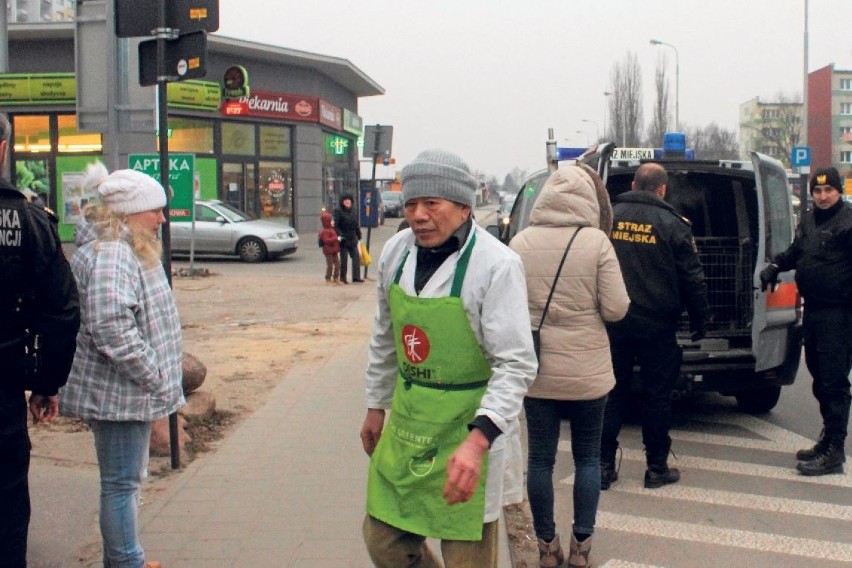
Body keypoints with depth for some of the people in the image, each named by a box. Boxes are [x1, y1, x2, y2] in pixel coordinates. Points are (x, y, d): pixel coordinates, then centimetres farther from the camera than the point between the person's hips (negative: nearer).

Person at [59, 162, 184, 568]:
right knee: (121, 484, 0)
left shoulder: (128, 249, 14)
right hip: (119, 395, -11)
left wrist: (157, 378, 19)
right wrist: (154, 377, -23)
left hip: (132, 391, 11)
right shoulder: (108, 255, -20)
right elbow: (111, 328, -31)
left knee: (125, 480, 20)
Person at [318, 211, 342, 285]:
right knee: (330, 265, -6)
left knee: (337, 264, 11)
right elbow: (326, 240, -29)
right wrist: (336, 239, -30)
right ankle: (328, 280, 3)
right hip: (328, 251, -9)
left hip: (334, 251, 10)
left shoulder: (332, 230, 15)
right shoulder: (324, 231, -17)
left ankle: (336, 279, 20)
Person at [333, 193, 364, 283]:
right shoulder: (338, 211, -7)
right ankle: (343, 277, 9)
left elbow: (356, 226, 17)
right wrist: (339, 235, -23)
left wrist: (359, 237, 14)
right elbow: (336, 225, -14)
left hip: (353, 239, 6)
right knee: (344, 258, -1)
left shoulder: (353, 213, 12)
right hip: (344, 239, -6)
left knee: (356, 257, 4)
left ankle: (356, 276, 9)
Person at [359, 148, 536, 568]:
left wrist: (479, 439, -32)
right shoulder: (396, 252, 2)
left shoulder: (496, 265, -19)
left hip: (467, 425, -6)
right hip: (405, 422, 6)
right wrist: (376, 406, 22)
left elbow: (516, 364, -21)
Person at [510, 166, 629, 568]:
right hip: (587, 372, -1)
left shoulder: (521, 242, -5)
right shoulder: (596, 241, -11)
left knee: (540, 459, 12)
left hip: (537, 371, 1)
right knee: (588, 459, 15)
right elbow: (616, 309, -10)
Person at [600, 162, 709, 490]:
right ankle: (657, 468, 13)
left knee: (613, 393, 9)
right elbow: (693, 279, -4)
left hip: (613, 323, 2)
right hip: (656, 325, -2)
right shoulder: (672, 224, -5)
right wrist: (700, 321, 6)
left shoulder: (608, 217, 3)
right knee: (656, 396, 7)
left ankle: (604, 466, 9)